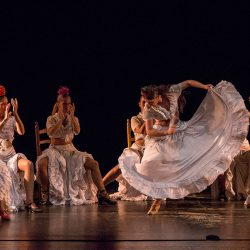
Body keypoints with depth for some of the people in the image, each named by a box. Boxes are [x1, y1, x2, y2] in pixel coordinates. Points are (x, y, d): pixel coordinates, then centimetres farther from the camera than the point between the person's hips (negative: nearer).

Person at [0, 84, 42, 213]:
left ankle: (29, 202, -28)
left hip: (11, 155, 4)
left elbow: (21, 132, -7)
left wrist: (16, 114, -12)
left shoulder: (11, 119, 9)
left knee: (28, 164, -27)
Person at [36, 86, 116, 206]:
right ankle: (45, 194, -20)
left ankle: (102, 194, -12)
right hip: (55, 150, -3)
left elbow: (77, 131, -14)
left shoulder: (73, 119, 8)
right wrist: (61, 119, -23)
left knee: (94, 164, -17)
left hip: (71, 150, 3)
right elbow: (50, 133, -20)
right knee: (42, 164, -36)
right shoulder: (51, 119, 0)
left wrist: (72, 116, -24)